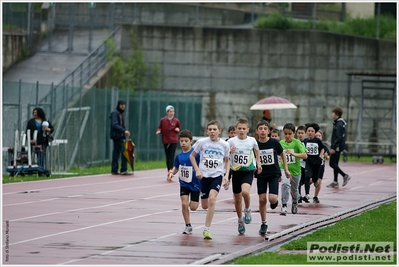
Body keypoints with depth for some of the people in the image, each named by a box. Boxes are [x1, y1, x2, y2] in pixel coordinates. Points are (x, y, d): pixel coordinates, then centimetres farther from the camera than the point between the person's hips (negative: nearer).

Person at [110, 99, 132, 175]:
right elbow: (115, 125, -22)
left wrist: (125, 132, 8)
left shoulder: (120, 113, 18)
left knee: (116, 153, 9)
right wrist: (124, 131, -29)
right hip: (117, 136, -10)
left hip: (120, 137, 10)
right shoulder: (115, 113, -11)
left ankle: (114, 170, 12)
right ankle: (123, 170, -10)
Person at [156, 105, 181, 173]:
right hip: (166, 141, 1)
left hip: (173, 141, -1)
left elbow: (178, 129, 13)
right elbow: (160, 128, 6)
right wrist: (159, 131, -15)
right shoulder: (163, 120, -1)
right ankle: (169, 171, 14)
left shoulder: (176, 120, 1)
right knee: (167, 157, 6)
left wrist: (178, 130, -9)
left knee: (171, 156, -11)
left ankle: (171, 169, -17)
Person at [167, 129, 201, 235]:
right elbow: (176, 167, 11)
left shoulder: (196, 154, -15)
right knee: (184, 204, -8)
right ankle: (188, 226, 6)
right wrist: (172, 173, -7)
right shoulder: (179, 156, -1)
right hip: (183, 183, 3)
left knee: (193, 207, 2)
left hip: (195, 183, -3)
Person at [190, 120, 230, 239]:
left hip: (217, 175, -2)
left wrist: (226, 175, 0)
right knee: (205, 205, 5)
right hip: (204, 175, 2)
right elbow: (192, 155, 8)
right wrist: (197, 170, -4)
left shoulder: (224, 145, -1)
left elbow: (227, 160, 12)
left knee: (212, 198, -24)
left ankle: (207, 229, -21)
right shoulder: (202, 142, -4)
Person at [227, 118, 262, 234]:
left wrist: (258, 163, 15)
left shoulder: (252, 140, -3)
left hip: (248, 171, -1)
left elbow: (256, 150, 18)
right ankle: (240, 220, 32)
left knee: (245, 192, -28)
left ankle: (247, 210, 1)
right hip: (236, 171, 1)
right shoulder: (231, 141, -6)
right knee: (237, 199, 10)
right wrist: (229, 151, -20)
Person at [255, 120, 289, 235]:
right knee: (262, 200, -1)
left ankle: (275, 200, 23)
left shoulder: (274, 142, -10)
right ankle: (263, 223, 15)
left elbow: (282, 154, 6)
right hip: (261, 175, 1)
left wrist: (286, 169, 9)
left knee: (272, 198, -15)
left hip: (274, 174, -1)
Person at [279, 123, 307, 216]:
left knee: (294, 190, 17)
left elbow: (305, 156, -22)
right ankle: (284, 206, -29)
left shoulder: (297, 143, -11)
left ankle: (295, 203, 50)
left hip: (295, 170, 0)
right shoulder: (281, 143, -1)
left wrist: (294, 154, -35)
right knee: (285, 184, -28)